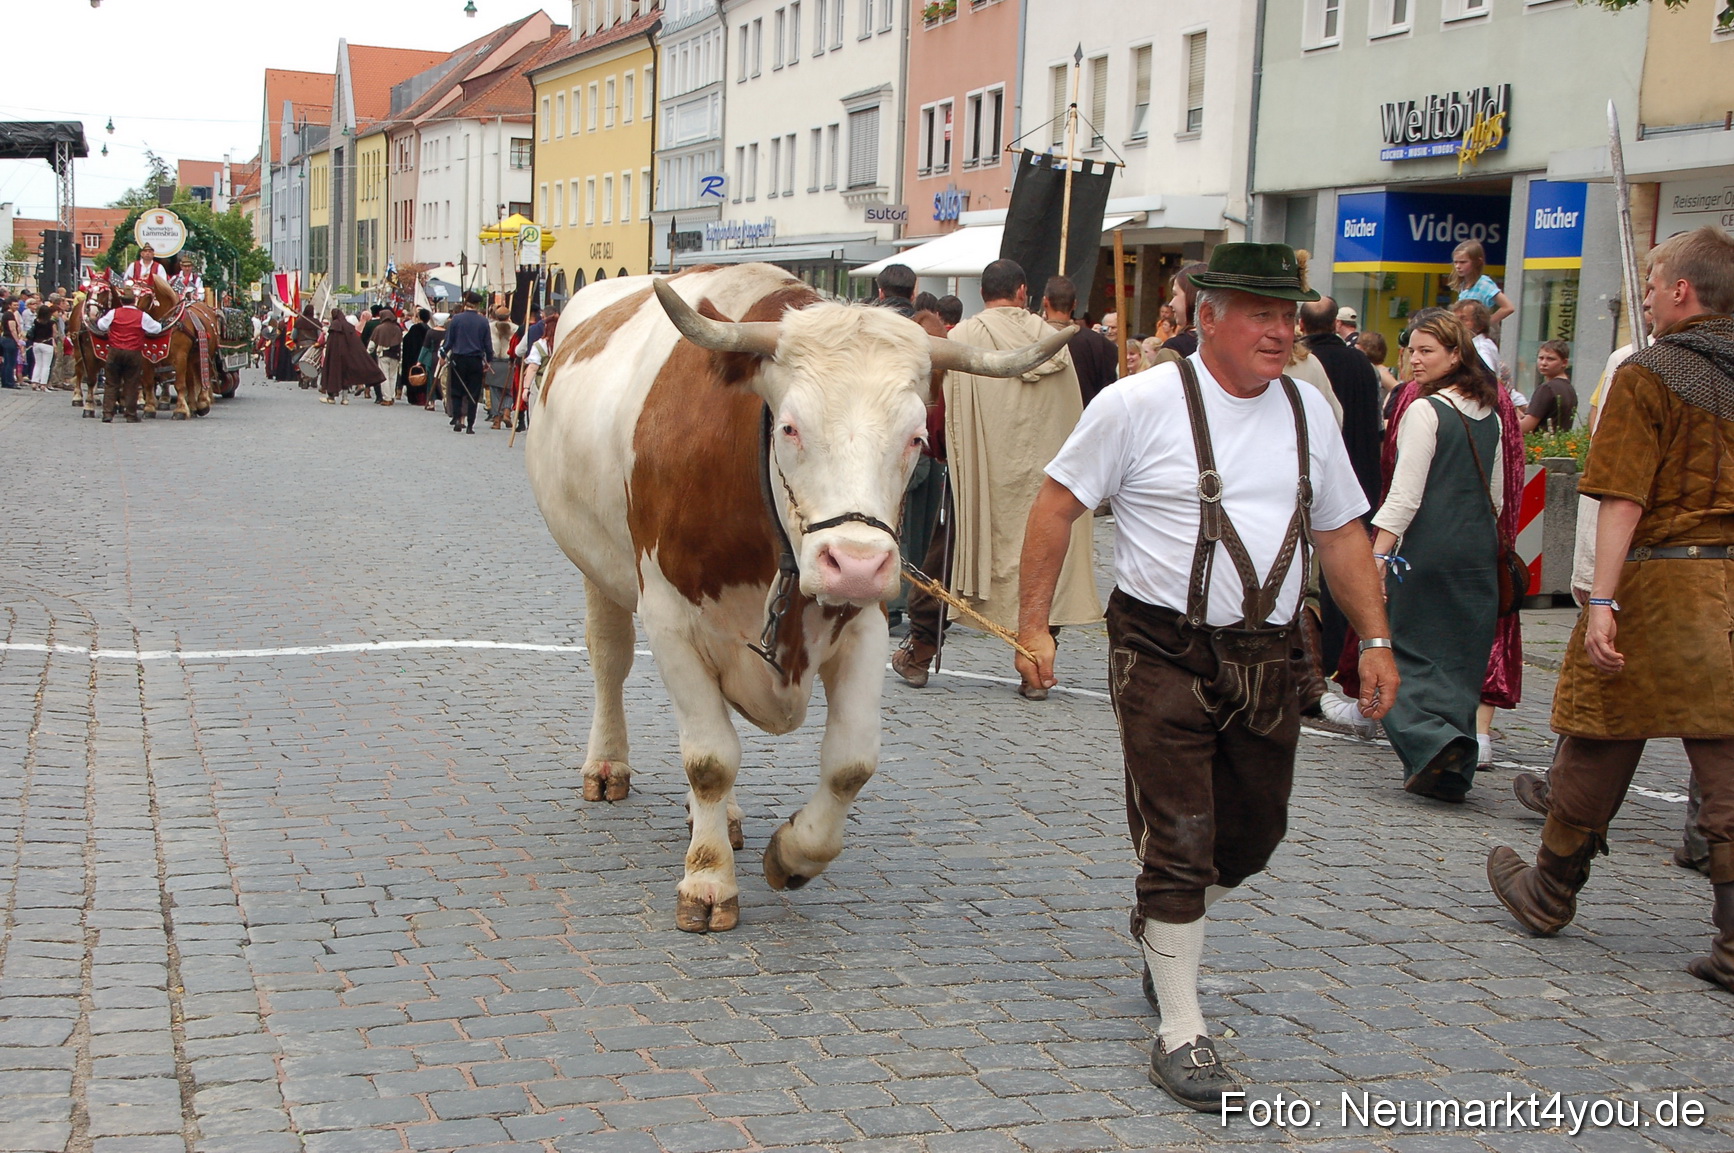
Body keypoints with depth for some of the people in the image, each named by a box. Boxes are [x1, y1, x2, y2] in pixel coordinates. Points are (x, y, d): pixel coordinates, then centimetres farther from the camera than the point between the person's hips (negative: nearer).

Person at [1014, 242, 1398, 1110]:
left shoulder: (1307, 412, 8)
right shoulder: (1142, 404, -9)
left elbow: (1341, 532, 15)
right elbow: (1057, 505, -6)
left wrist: (1376, 639, 9)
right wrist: (1032, 623, -9)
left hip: (1265, 658, 6)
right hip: (1163, 655, -5)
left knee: (1252, 836, 14)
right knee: (1179, 841, -3)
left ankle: (1162, 924, 45)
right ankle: (1180, 1033, 10)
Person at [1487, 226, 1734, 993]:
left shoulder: (1648, 375, -9)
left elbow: (1623, 499, -16)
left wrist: (1602, 600, -18)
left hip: (1662, 578, -5)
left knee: (1600, 748, 9)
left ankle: (1548, 896, 26)